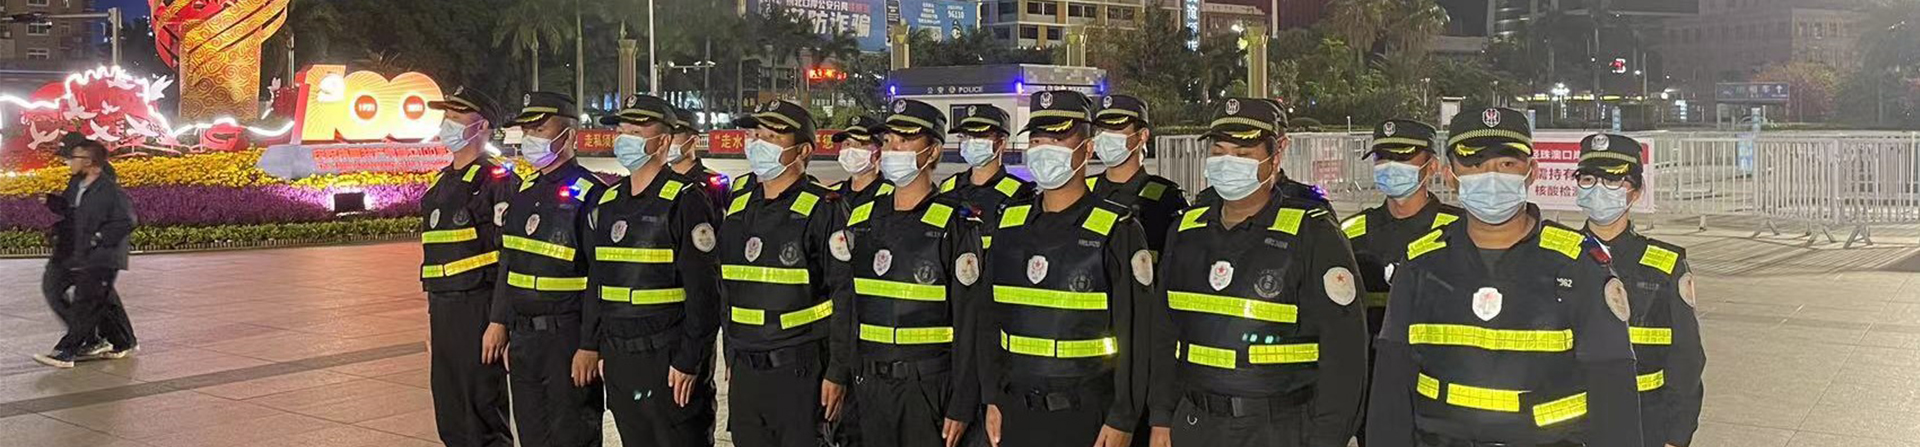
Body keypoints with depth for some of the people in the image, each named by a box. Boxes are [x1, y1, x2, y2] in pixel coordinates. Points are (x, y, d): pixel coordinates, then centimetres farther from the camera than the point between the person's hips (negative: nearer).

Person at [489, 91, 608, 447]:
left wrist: (590, 347, -19)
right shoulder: (524, 192, 11)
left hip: (567, 337, -8)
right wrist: (499, 321, 15)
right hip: (522, 336, 8)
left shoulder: (589, 196, -14)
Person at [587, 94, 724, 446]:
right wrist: (596, 347, 14)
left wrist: (690, 361, -16)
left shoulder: (686, 200, -10)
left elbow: (704, 289, -14)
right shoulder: (607, 203, 12)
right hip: (618, 358, 7)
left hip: (668, 359, -7)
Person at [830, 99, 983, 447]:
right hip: (869, 384, 5)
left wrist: (962, 404, -13)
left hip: (928, 387, -5)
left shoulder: (954, 225, -8)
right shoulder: (862, 220, 9)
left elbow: (969, 322, -10)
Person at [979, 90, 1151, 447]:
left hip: (1084, 416, -4)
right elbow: (991, 320, 13)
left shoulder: (1118, 230, -7)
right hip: (1015, 413, 4)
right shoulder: (1010, 225, 8)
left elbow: (1134, 334, -9)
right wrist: (992, 399, 8)